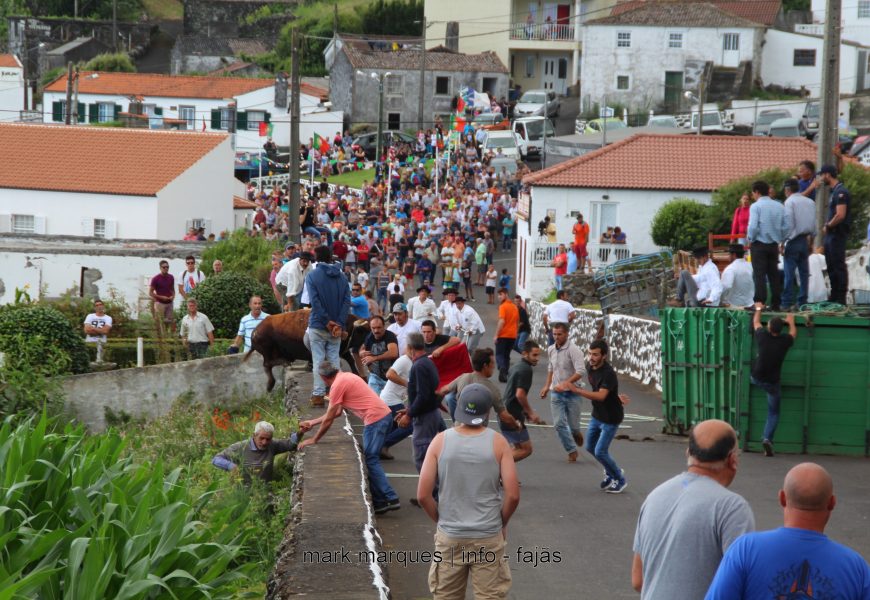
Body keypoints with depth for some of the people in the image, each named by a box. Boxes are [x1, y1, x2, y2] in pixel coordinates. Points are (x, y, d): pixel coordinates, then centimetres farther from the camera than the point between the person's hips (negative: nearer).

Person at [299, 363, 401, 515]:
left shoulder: (337, 385, -9)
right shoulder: (345, 377, 20)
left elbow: (329, 419, -4)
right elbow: (337, 411, 31)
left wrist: (313, 440, 8)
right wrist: (312, 422, 36)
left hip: (375, 419, -9)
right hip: (385, 415, 9)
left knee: (371, 461, -8)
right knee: (371, 459, 12)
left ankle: (391, 499, -14)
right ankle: (379, 501, 9)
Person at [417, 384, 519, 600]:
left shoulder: (440, 442, -5)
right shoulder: (498, 443, -7)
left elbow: (423, 495, -6)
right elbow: (513, 495, -10)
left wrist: (441, 520, 10)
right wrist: (502, 523, 8)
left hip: (449, 537, 1)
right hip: (489, 538, -1)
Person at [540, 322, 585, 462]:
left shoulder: (573, 350, -16)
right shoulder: (551, 349, 5)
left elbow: (581, 371, -26)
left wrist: (565, 384, -34)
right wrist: (547, 386, 17)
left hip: (572, 392, -5)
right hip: (556, 393, 5)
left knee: (573, 425, 2)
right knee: (559, 424, -4)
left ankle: (577, 434, 37)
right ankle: (572, 451, 8)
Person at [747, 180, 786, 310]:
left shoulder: (756, 206, -10)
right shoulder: (779, 206, 7)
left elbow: (753, 227, -19)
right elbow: (785, 227, 6)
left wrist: (750, 240, -3)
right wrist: (779, 240, 16)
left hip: (759, 244, -5)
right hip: (774, 245, 5)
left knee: (759, 275, -5)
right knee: (774, 275, 9)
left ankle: (759, 303, -11)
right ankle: (775, 303, 9)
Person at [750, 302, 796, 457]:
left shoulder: (763, 336, -15)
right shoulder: (784, 341, -14)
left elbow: (756, 322, 7)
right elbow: (793, 333, 11)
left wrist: (758, 309, 25)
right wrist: (791, 322, 29)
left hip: (756, 378, 1)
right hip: (772, 383, -1)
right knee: (773, 413, 7)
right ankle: (767, 438, -10)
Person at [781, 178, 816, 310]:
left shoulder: (789, 202, -9)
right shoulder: (810, 202, 10)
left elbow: (788, 224, -14)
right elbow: (814, 224, 12)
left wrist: (783, 242, -10)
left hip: (793, 240, -6)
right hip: (806, 240, 7)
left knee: (789, 273, -6)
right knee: (804, 272, 9)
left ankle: (786, 303, -9)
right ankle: (802, 302, 10)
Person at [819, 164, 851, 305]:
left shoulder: (840, 192, -16)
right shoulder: (833, 191, 15)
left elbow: (840, 215, -23)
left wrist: (828, 226, -11)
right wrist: (827, 225, 8)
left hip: (837, 235, -10)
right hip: (831, 235, 10)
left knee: (839, 266, -6)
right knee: (831, 267, 14)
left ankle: (841, 298, -3)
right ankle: (834, 297, 21)